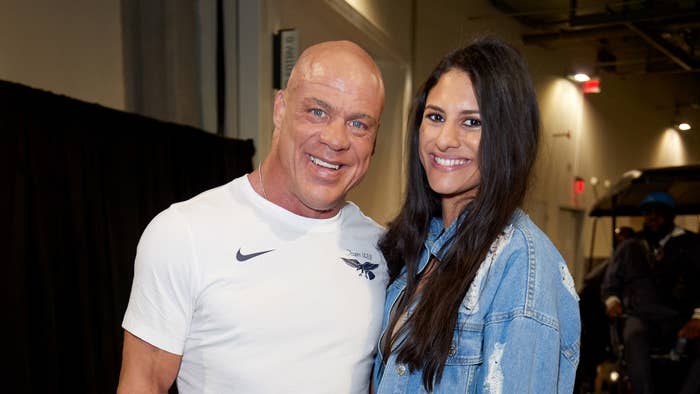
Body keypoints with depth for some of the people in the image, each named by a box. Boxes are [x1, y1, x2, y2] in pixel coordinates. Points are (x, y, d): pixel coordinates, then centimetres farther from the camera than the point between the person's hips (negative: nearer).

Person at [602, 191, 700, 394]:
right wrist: (612, 300, 2)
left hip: (681, 320, 0)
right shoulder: (628, 248, 20)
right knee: (634, 336, -36)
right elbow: (610, 282, 25)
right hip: (641, 317, 0)